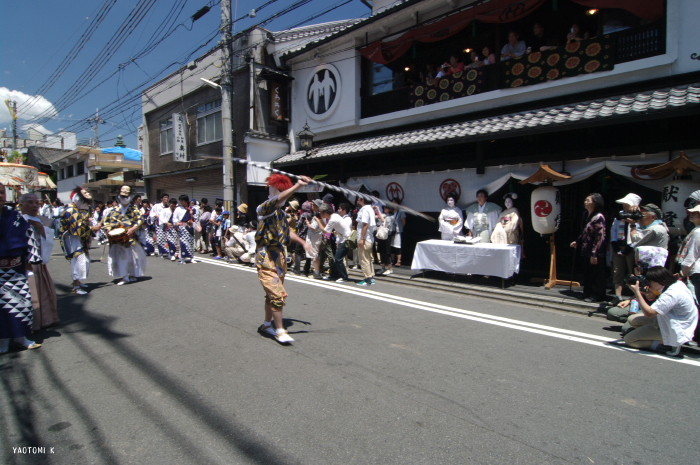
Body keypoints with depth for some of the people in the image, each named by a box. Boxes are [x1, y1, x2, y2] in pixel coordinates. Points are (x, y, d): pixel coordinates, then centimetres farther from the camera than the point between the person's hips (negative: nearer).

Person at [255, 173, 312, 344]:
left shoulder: (281, 212, 15)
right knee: (277, 294, -10)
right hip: (266, 257, -8)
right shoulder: (265, 208, -11)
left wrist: (303, 243, 22)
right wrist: (298, 185, -41)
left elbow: (287, 232, 27)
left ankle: (266, 325, 30)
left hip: (280, 256, 8)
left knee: (272, 294, 16)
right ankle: (280, 331, 0)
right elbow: (278, 199, -32)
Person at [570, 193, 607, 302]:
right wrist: (577, 242, 14)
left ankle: (597, 295, 15)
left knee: (596, 275, 3)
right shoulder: (586, 215, 11)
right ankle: (588, 293, 26)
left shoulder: (598, 217, -15)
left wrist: (594, 254, -19)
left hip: (595, 253, -8)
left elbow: (600, 237, -17)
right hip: (585, 251, 8)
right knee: (587, 274, 15)